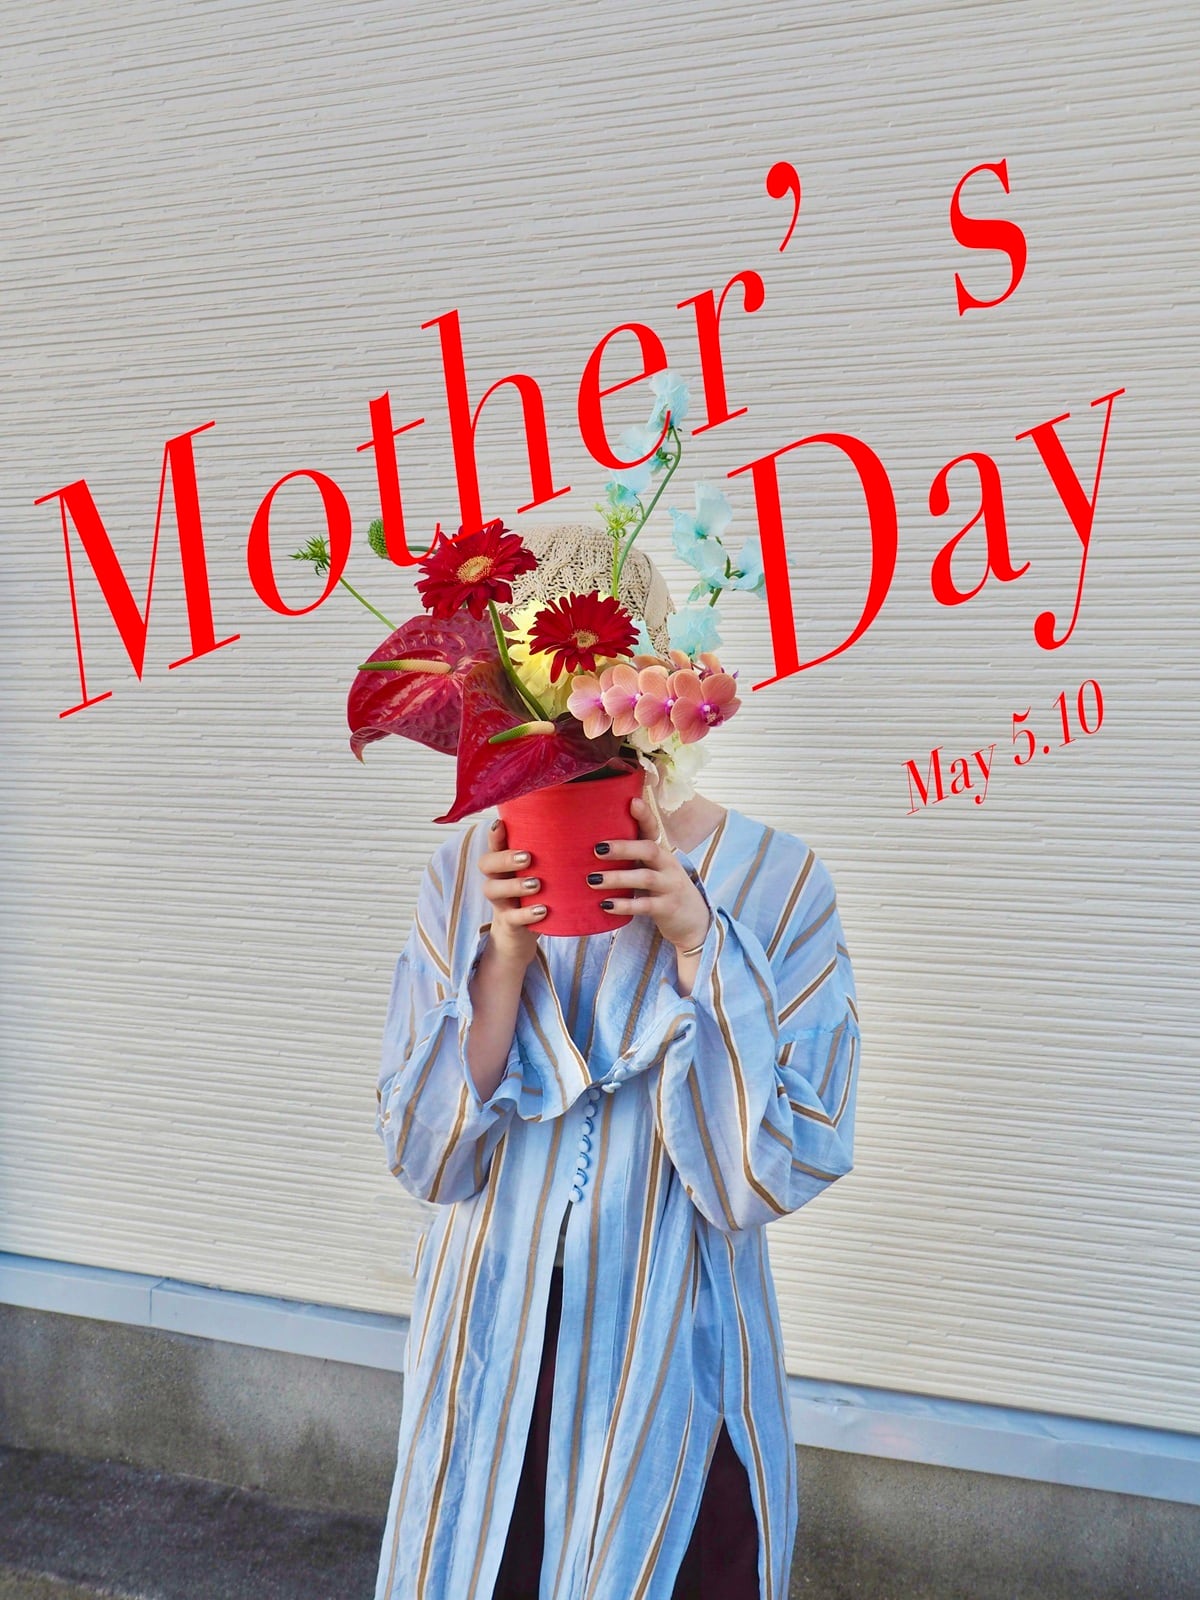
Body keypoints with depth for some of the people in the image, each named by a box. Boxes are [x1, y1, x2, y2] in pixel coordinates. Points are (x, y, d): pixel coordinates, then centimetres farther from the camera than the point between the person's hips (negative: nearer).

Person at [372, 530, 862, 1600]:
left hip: (673, 1368, -2)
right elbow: (425, 1158, -5)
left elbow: (774, 1173, -13)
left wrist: (694, 940, -21)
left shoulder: (775, 882, -9)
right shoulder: (467, 876, -2)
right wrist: (505, 957, -18)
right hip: (490, 1354, 2)